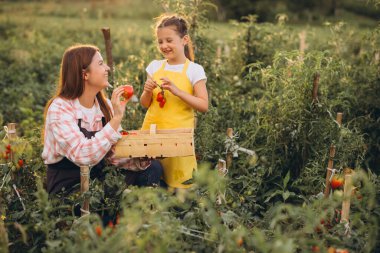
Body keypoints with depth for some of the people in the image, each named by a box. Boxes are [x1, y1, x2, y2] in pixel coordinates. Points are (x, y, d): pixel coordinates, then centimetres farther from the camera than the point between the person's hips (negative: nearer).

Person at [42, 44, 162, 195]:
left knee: (153, 169, -11)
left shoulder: (105, 105, 2)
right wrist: (116, 119, -31)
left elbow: (114, 154, -1)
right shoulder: (59, 108, -17)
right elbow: (83, 156, -31)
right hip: (68, 187, -6)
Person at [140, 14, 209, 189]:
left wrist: (177, 91, -20)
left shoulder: (194, 70, -6)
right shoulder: (154, 66, 6)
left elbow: (204, 106, -11)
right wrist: (147, 91, -10)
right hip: (152, 130, 4)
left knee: (177, 183, 1)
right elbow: (145, 104, 11)